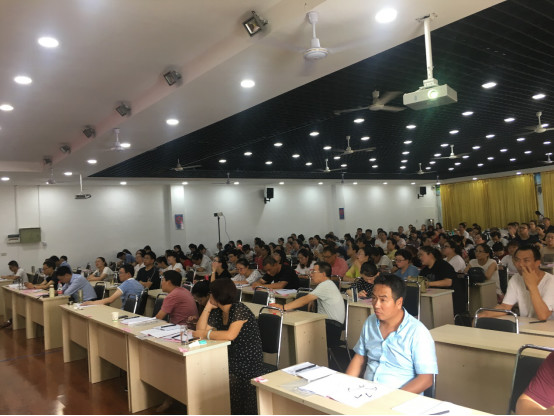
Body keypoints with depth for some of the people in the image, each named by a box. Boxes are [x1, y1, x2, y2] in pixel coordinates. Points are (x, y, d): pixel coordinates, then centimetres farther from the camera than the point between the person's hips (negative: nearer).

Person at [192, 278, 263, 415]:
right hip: (231, 356, 7)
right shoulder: (217, 313, 10)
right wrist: (208, 307, 1)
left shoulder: (240, 310, -15)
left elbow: (230, 335, -28)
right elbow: (200, 330, 4)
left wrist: (205, 334, -18)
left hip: (249, 361, -7)